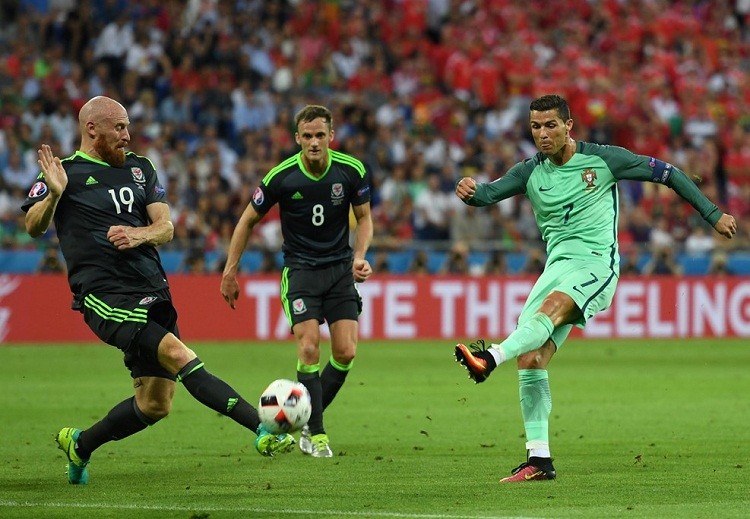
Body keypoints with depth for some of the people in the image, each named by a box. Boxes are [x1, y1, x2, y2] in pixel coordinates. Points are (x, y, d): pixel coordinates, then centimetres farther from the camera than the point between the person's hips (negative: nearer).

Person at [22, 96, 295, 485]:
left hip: (153, 293, 7)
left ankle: (79, 444, 29)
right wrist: (53, 195, -27)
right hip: (105, 297, -7)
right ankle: (263, 429, -35)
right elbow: (34, 227, -7)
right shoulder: (65, 172, 1)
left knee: (155, 405, 6)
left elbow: (165, 227, 10)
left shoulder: (139, 168, 16)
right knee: (178, 355, -26)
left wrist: (139, 235, -12)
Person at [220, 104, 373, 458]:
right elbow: (249, 220, 1)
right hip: (299, 268, -2)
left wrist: (359, 256, -9)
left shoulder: (352, 171, -9)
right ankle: (315, 435, -6)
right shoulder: (281, 177, -13)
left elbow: (363, 217, 7)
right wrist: (230, 271, 2)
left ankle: (307, 420, 14)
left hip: (340, 267, 2)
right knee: (309, 349, -16)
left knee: (346, 353, -6)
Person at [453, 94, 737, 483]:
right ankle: (539, 460, -6)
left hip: (596, 262, -5)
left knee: (551, 306, -35)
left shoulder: (603, 159, 1)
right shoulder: (531, 172, 11)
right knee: (529, 358, -9)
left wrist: (713, 215, 10)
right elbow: (491, 193, -2)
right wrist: (471, 192, -27)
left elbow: (666, 173, 9)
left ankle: (491, 357, -59)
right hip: (557, 266, 5)